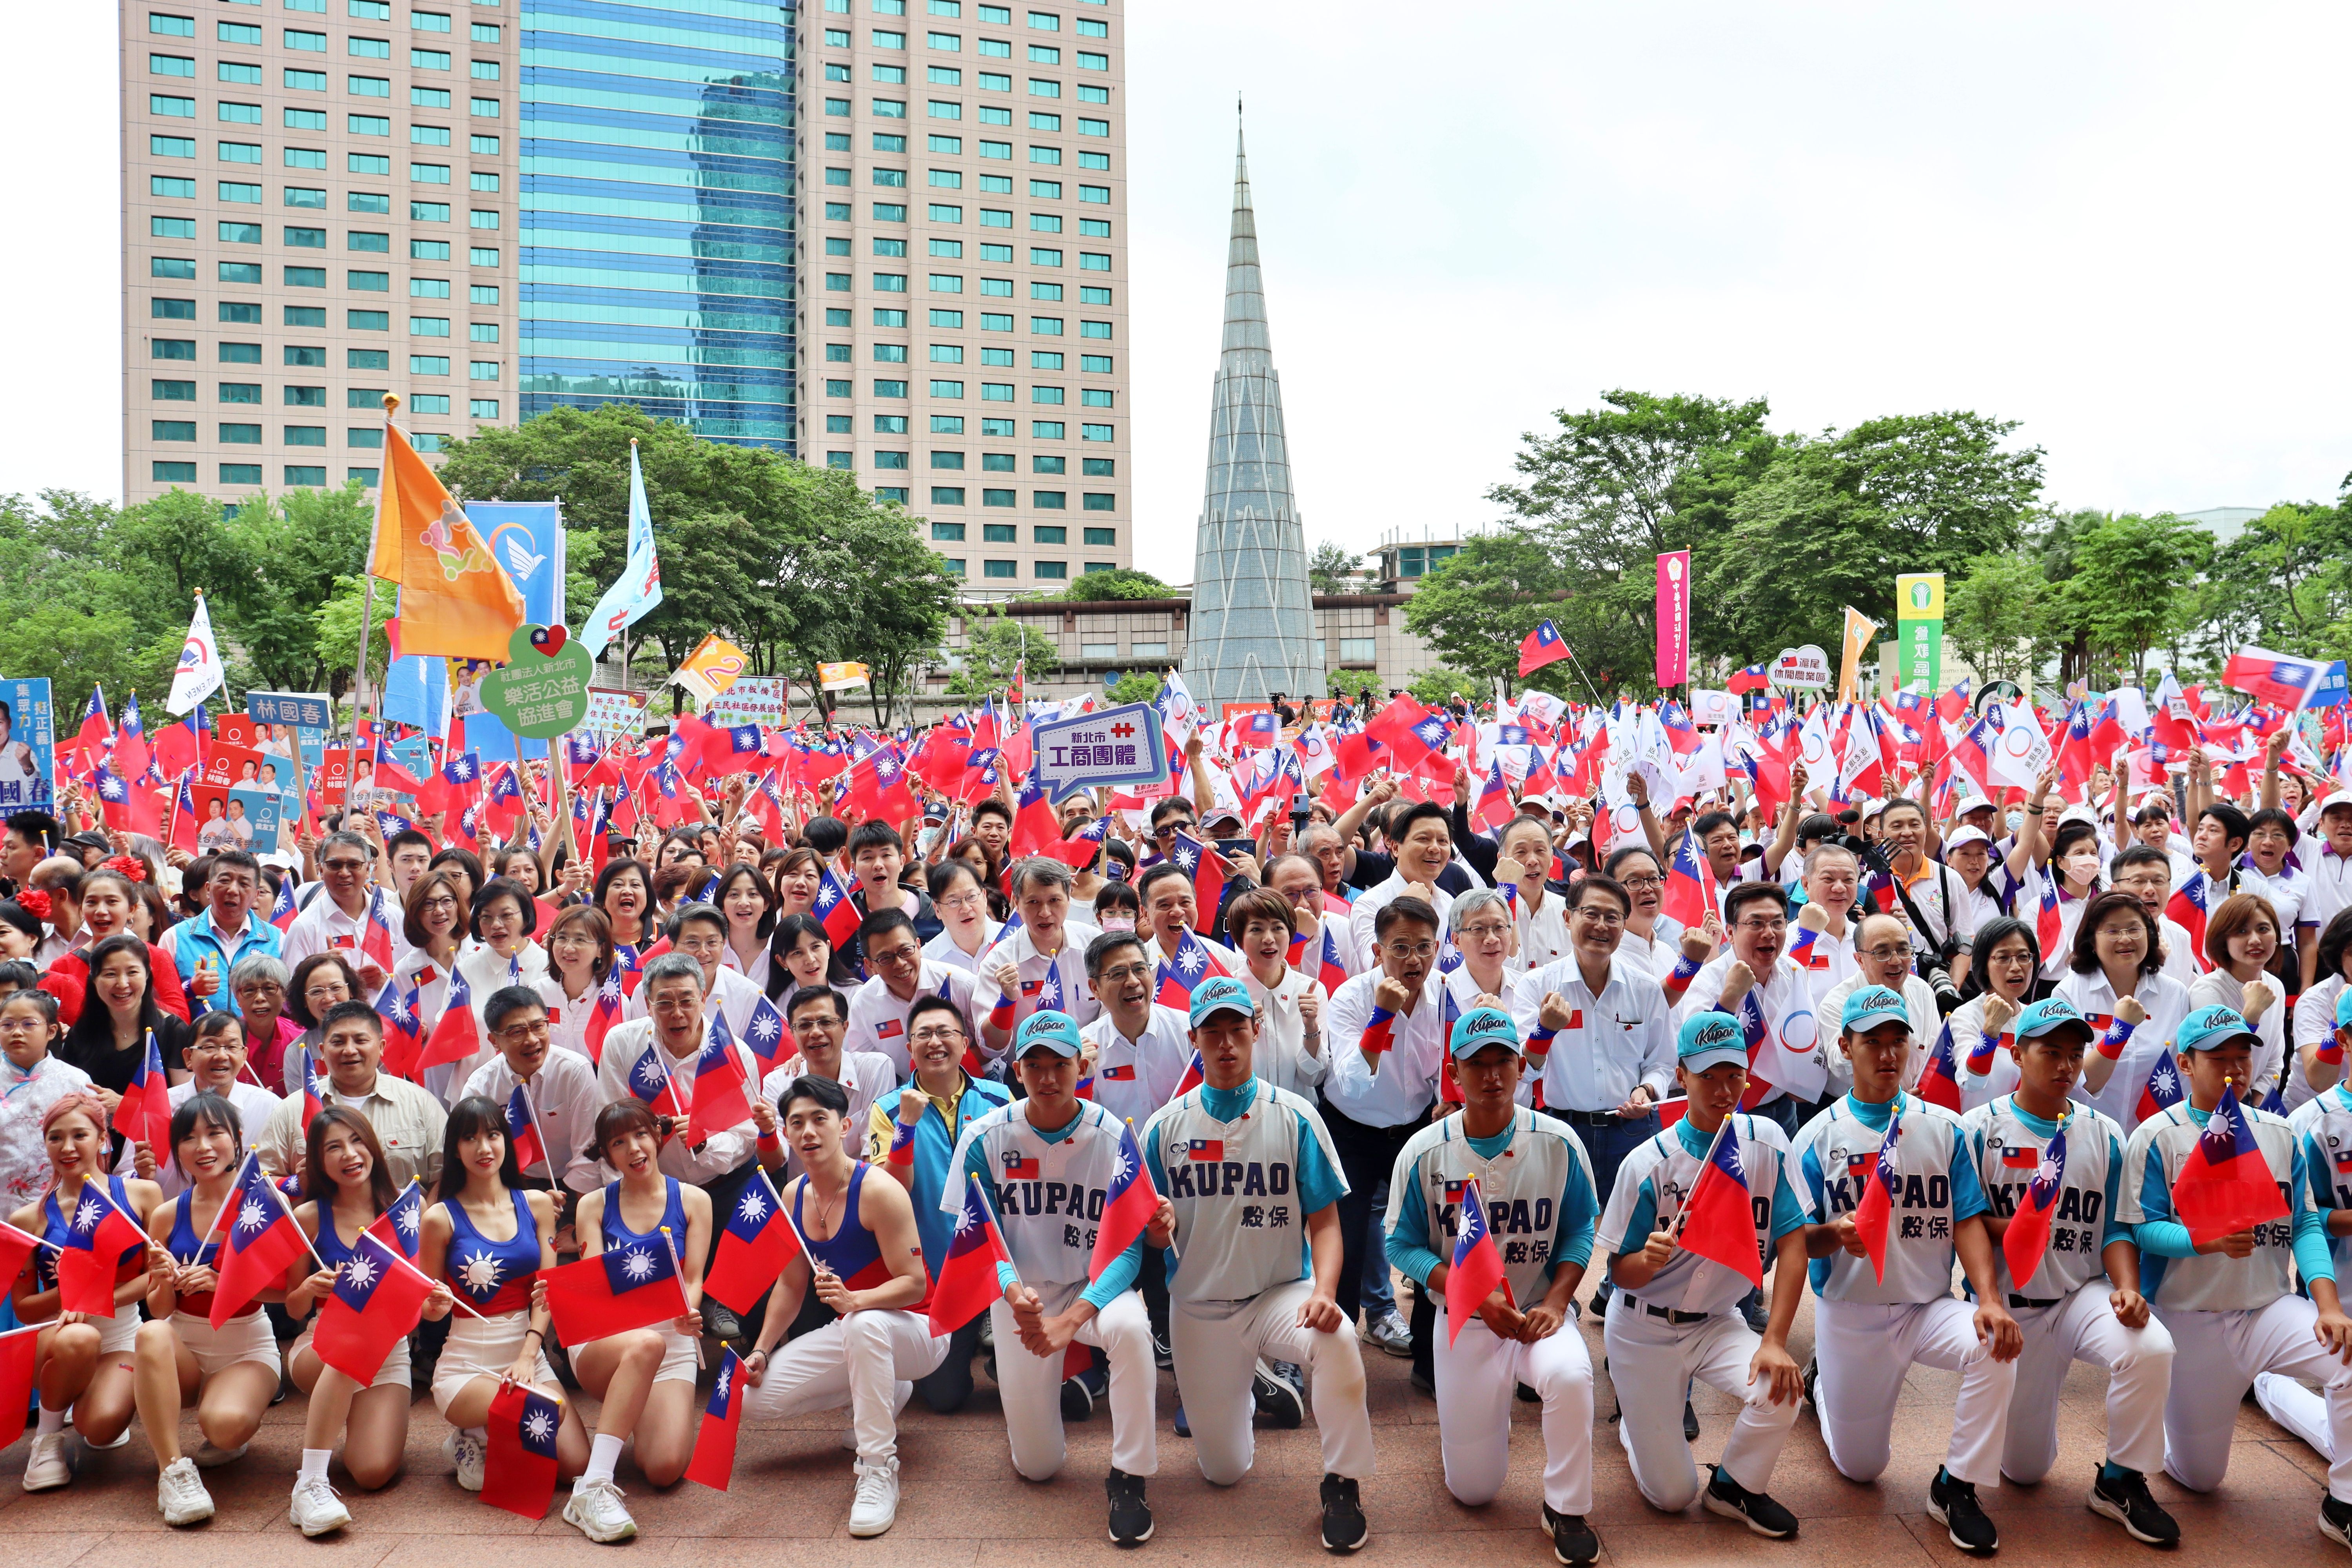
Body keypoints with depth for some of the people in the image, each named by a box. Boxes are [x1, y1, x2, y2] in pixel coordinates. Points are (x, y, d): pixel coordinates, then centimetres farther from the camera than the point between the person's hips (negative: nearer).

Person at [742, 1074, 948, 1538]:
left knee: (864, 1324, -42)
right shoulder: (792, 1196, 1)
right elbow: (791, 1284, 12)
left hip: (913, 1331, -8)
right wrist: (761, 1350, 3)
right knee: (756, 1398, -7)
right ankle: (873, 1395, 13)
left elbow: (914, 1284, -23)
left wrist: (853, 1300, -40)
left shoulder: (878, 1191, -21)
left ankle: (879, 1468, -31)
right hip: (853, 1333, 8)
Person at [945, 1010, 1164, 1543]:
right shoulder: (986, 1138, -12)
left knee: (1130, 1327, -38)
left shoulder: (1113, 1136, -15)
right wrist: (1013, 1292, -29)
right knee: (1037, 1466, 1)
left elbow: (1127, 1246, -16)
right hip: (1021, 1290, 1)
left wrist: (1073, 1318, -30)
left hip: (1096, 1286, -1)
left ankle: (1128, 1479, -17)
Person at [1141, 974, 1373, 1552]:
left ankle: (1343, 1484, -13)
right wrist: (1157, 1232, -21)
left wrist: (1324, 1292, -24)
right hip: (1199, 1308, 2)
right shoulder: (1165, 1125, 0)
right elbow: (1153, 1232, 4)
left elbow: (1324, 1222, -6)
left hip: (1281, 1294, -2)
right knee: (1223, 1470, 6)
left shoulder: (1295, 1118, -4)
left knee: (1338, 1340, -35)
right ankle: (1242, 1384, 39)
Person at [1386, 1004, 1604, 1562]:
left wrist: (1555, 1302, -15)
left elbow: (1580, 1230, 1)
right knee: (1472, 1490, 2)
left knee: (1570, 1376, -35)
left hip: (1540, 1312, 0)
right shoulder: (1424, 1152, -10)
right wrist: (1476, 1295, -20)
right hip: (1464, 1322, 0)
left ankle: (1566, 1511, -10)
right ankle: (1484, 1411, 38)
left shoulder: (1558, 1143, -8)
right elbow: (1404, 1245, -6)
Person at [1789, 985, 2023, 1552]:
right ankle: (1822, 1382, 41)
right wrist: (1836, 1234, -29)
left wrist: (1989, 1298, -21)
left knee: (1994, 1348, -32)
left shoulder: (1945, 1128, 1)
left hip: (1930, 1307, 1)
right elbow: (1800, 1239, -5)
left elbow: (1967, 1222, -5)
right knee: (1860, 1469, 7)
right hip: (1850, 1316, -1)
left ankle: (1955, 1488, -11)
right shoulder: (1817, 1138, -4)